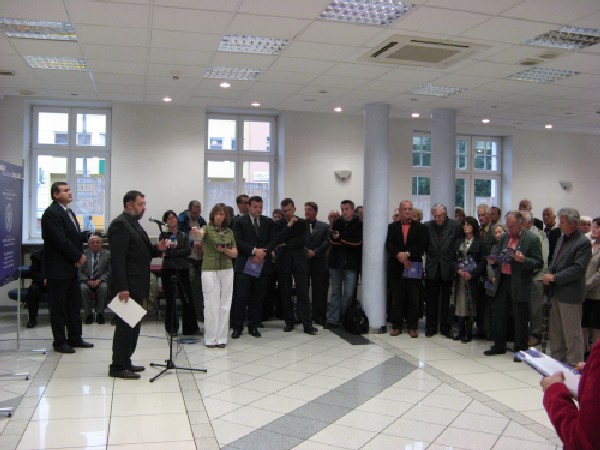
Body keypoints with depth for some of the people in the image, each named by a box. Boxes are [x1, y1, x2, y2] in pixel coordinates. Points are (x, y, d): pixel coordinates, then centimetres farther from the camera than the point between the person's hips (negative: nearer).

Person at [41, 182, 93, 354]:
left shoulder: (69, 212, 15)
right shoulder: (51, 213, -15)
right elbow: (61, 240, -21)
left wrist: (80, 255, -3)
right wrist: (78, 256, -12)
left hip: (72, 267, 9)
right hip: (58, 269, -9)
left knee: (75, 305, 13)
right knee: (58, 307, 2)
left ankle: (75, 338, 23)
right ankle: (59, 342, 11)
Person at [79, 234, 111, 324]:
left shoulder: (107, 254, 6)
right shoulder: (83, 254, 6)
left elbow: (109, 271, 2)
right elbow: (79, 271, 2)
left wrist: (100, 280, -14)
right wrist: (87, 280, -14)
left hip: (101, 281, 0)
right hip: (86, 281, 0)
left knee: (104, 288, -33)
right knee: (83, 288, -32)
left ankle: (100, 314, -17)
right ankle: (88, 314, -16)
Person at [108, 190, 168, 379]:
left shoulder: (134, 224, 16)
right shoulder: (120, 224, -14)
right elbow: (117, 259, -21)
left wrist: (157, 248, 1)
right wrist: (122, 288, -25)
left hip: (135, 285, 10)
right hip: (126, 287, -10)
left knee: (133, 325, 15)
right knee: (125, 325, -4)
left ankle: (125, 362, 24)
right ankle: (118, 367, 5)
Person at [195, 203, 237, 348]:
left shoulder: (229, 232, 10)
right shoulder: (207, 228, -2)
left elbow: (235, 253, 11)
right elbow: (200, 235, -27)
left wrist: (225, 250, -10)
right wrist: (196, 232, -50)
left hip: (227, 270, 4)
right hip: (209, 270, -4)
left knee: (224, 305, 5)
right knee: (211, 305, -1)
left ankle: (221, 338, 13)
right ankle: (210, 339, 8)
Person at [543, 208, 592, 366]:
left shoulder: (583, 243, -14)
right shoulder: (562, 239, 13)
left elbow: (578, 269, -20)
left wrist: (554, 277, -18)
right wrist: (548, 274, 1)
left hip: (570, 295, -9)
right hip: (556, 293, 9)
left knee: (572, 333, 0)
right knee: (555, 331, 17)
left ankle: (574, 364, 9)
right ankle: (557, 360, 28)